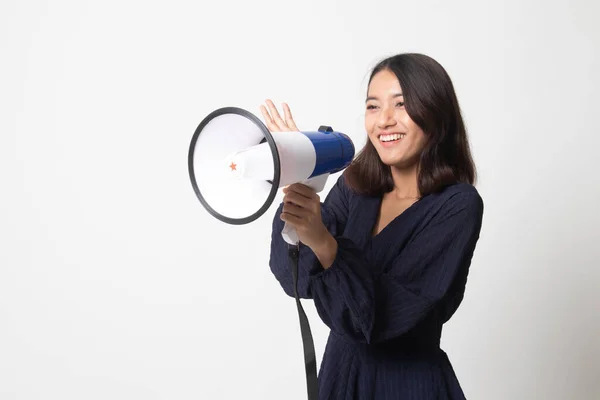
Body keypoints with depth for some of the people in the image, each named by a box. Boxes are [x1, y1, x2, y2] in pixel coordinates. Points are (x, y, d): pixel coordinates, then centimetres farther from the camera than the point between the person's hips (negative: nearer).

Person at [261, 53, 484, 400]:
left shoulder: (458, 205, -17)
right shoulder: (355, 185, -3)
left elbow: (391, 314, -24)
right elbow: (297, 280, -12)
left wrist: (321, 240, -36)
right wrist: (295, 185, -22)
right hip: (340, 370, 4)